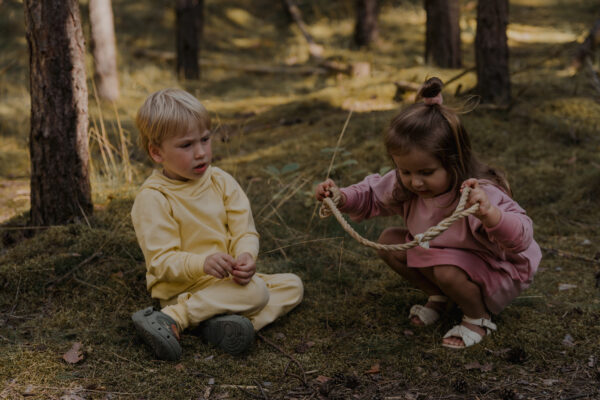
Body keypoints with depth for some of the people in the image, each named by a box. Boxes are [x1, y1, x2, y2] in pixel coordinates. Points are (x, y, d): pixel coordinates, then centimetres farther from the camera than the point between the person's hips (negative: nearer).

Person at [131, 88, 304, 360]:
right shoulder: (152, 198, -15)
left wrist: (246, 256, -25)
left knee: (293, 285, 1)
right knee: (255, 292, -27)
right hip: (183, 290, -8)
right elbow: (161, 260, -19)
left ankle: (223, 323, -22)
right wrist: (202, 264, -38)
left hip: (226, 280, 8)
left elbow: (244, 231, -1)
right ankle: (171, 321, -28)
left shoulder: (221, 181, 3)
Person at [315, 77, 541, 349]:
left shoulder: (480, 195, -36)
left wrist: (490, 215, -65)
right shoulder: (404, 185, -15)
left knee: (448, 271, -35)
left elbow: (522, 238, -43)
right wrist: (342, 198, -17)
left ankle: (478, 318, -3)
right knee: (388, 241, -5)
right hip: (438, 252, 7)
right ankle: (438, 296, 13)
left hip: (495, 272, -7)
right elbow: (373, 196, 5)